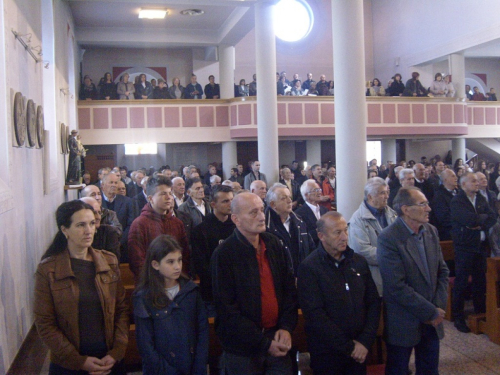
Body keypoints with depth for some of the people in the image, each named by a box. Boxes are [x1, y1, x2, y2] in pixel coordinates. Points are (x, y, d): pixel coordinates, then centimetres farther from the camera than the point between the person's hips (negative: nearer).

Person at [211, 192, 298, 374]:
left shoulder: (274, 244, 2)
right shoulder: (224, 254, -14)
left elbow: (289, 288, 9)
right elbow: (227, 311, -14)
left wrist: (286, 327, -3)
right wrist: (264, 343, -14)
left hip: (277, 342, 4)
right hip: (243, 350, -4)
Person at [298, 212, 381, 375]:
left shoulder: (359, 262, 4)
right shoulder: (309, 268, -12)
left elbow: (374, 302, 6)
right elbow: (315, 315, -18)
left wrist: (365, 341, -5)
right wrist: (348, 346, -14)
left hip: (359, 351, 4)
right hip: (326, 354, -4)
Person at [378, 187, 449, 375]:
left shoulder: (431, 231, 3)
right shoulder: (388, 238, -19)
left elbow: (442, 271, 9)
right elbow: (397, 287, -22)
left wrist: (439, 307, -3)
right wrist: (431, 312, -15)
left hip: (432, 322, 6)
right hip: (404, 324, -6)